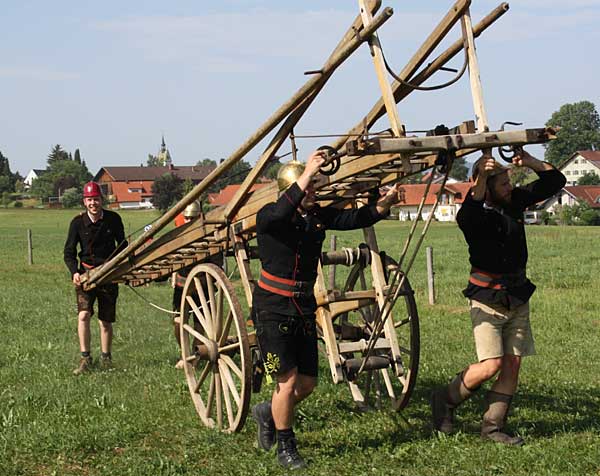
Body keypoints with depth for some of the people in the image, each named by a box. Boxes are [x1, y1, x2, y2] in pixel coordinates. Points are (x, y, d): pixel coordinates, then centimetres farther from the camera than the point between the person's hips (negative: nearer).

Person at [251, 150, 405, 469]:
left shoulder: (318, 216, 3)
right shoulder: (268, 217, -14)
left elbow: (355, 219, -4)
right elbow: (282, 211, -37)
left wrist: (385, 204, -21)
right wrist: (306, 174, -44)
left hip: (304, 307, 6)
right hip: (272, 307, -6)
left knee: (307, 383, 8)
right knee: (288, 380, -7)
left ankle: (267, 413, 37)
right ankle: (286, 448, 12)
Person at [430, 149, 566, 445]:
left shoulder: (515, 200, 3)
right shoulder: (477, 212, -15)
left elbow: (555, 181, 11)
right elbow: (465, 219, -41)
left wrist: (530, 162, -7)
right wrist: (480, 180, -50)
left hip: (517, 297, 6)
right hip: (488, 298, -6)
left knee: (512, 365, 3)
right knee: (491, 365, -13)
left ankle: (493, 426, 11)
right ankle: (445, 400, 9)